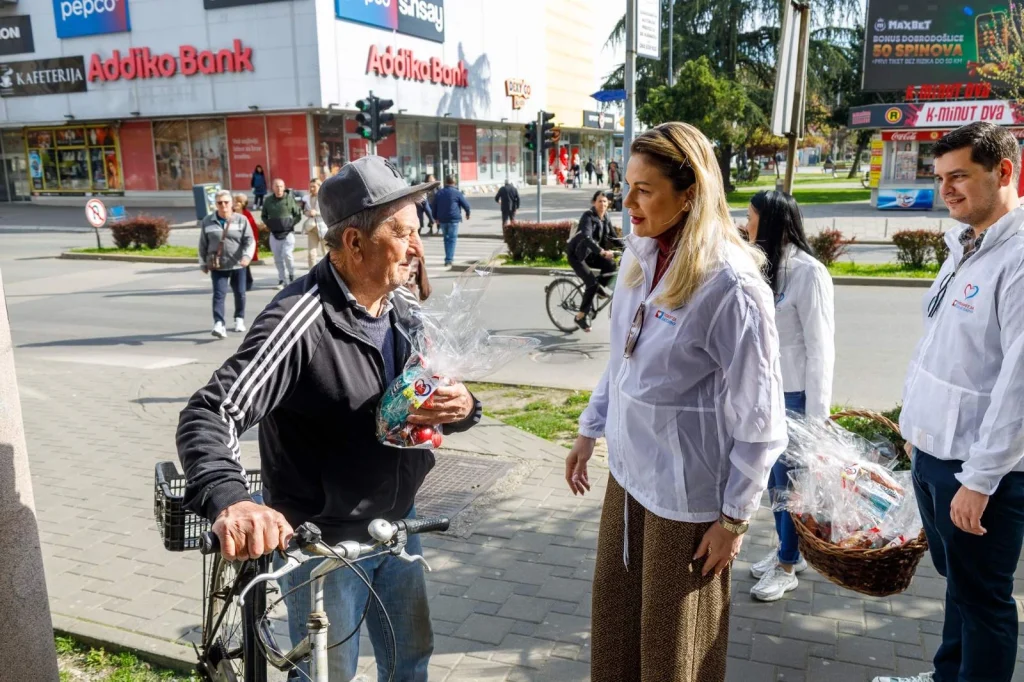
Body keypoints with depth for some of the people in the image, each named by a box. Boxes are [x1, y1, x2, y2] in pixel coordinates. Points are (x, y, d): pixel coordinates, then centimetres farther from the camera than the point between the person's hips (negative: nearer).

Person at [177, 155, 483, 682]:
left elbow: (437, 395, 7)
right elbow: (208, 415, -31)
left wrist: (461, 408, -17)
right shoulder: (301, 321, -26)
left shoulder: (400, 311, -1)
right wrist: (229, 501, -49)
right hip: (323, 542, -6)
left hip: (397, 525, 7)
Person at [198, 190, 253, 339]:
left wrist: (247, 255, -23)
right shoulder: (207, 221, 1)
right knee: (219, 294, -11)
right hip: (217, 266, 0)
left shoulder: (241, 219, -2)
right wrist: (203, 263, 7)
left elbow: (249, 240, -6)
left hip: (238, 265, 1)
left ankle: (239, 319, 32)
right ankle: (219, 324, -19)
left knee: (240, 294, 12)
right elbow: (203, 244, 6)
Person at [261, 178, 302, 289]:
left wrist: (291, 224, -6)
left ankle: (291, 274, 10)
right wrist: (269, 225, 4)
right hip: (274, 234, 3)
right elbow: (263, 215, 16)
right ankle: (281, 280, 14)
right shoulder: (268, 200, 4)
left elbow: (298, 215, 1)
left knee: (287, 254, -15)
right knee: (277, 258, 5)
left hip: (288, 233, -3)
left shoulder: (290, 198, -4)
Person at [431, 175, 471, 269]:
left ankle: (448, 259, 23)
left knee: (446, 238, 19)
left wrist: (436, 217, 21)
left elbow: (434, 206, 11)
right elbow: (466, 205, -2)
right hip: (453, 219, -5)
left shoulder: (439, 192, 8)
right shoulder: (457, 193, -5)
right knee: (452, 239, -3)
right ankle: (448, 260, -13)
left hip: (442, 219, 5)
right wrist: (467, 214, 17)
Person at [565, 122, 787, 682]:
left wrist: (735, 516, -11)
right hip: (628, 468, 6)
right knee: (612, 613, 20)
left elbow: (758, 418, -17)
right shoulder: (639, 254, -1)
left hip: (686, 489, -6)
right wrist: (590, 430, 15)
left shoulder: (731, 285, -22)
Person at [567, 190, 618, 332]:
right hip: (576, 254, -7)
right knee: (592, 282, -19)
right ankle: (581, 316, -7)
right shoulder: (588, 216, -22)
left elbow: (613, 237, 7)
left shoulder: (606, 218, 0)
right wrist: (602, 252, -51)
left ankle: (599, 288, 8)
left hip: (590, 253, 7)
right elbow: (587, 238, -37)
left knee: (610, 264, -18)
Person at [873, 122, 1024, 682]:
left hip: (978, 465, -9)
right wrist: (916, 423, 19)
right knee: (956, 579, 23)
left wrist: (979, 478, -21)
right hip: (932, 451, 9)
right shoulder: (966, 247, 10)